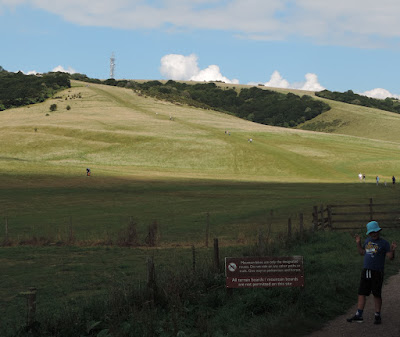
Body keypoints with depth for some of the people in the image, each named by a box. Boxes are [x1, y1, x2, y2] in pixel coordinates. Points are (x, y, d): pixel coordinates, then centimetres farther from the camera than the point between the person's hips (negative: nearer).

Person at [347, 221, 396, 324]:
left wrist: (392, 250, -29)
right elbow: (362, 252, 23)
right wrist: (358, 243, 11)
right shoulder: (368, 240, 10)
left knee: (377, 295, 3)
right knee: (361, 293, 4)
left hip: (377, 272, -5)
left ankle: (377, 316, 14)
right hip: (366, 271, 5)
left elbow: (390, 257, -11)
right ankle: (358, 315, 7)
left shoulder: (384, 243, -6)